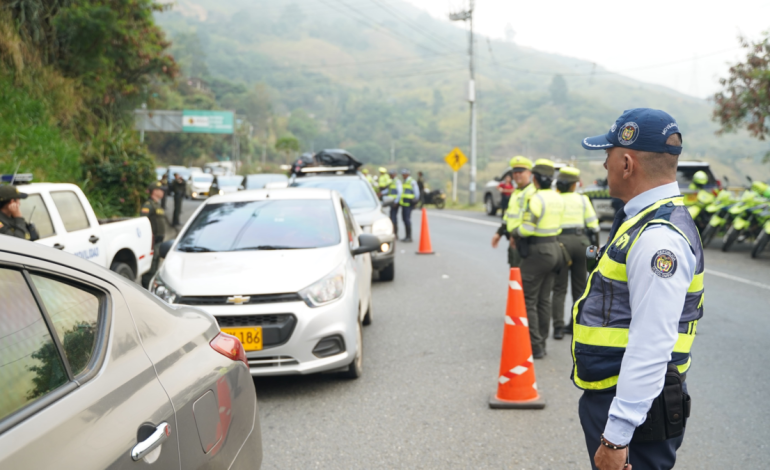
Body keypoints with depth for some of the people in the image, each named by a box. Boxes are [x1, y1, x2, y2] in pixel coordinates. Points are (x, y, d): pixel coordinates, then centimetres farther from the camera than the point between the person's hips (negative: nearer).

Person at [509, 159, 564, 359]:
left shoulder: (536, 198, -16)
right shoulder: (558, 199, 9)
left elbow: (527, 229, -19)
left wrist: (514, 231, 0)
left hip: (537, 252, -8)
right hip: (554, 248, 8)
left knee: (528, 300, -2)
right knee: (544, 300, 14)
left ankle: (535, 346, -2)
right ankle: (541, 343, 20)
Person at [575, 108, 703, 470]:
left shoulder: (659, 239, -24)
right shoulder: (645, 221, 10)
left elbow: (651, 348, -28)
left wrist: (617, 437, -26)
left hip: (635, 409, -10)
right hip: (610, 399, 10)